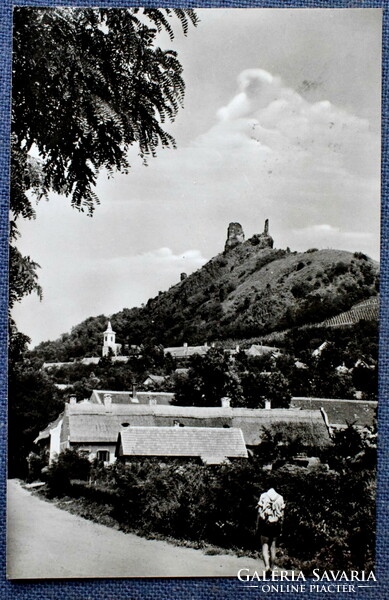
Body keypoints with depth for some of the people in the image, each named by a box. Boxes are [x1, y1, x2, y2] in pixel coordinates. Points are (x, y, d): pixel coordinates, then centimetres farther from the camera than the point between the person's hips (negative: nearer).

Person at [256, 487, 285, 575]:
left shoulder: (263, 497, 1)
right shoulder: (280, 498, 6)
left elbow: (259, 513, -2)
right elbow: (282, 514, 4)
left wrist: (257, 527, 4)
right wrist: (280, 527, 11)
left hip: (265, 524, -2)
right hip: (276, 525, 2)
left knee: (265, 546, 0)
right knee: (273, 546, 11)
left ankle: (267, 566, -17)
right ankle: (272, 567, 15)